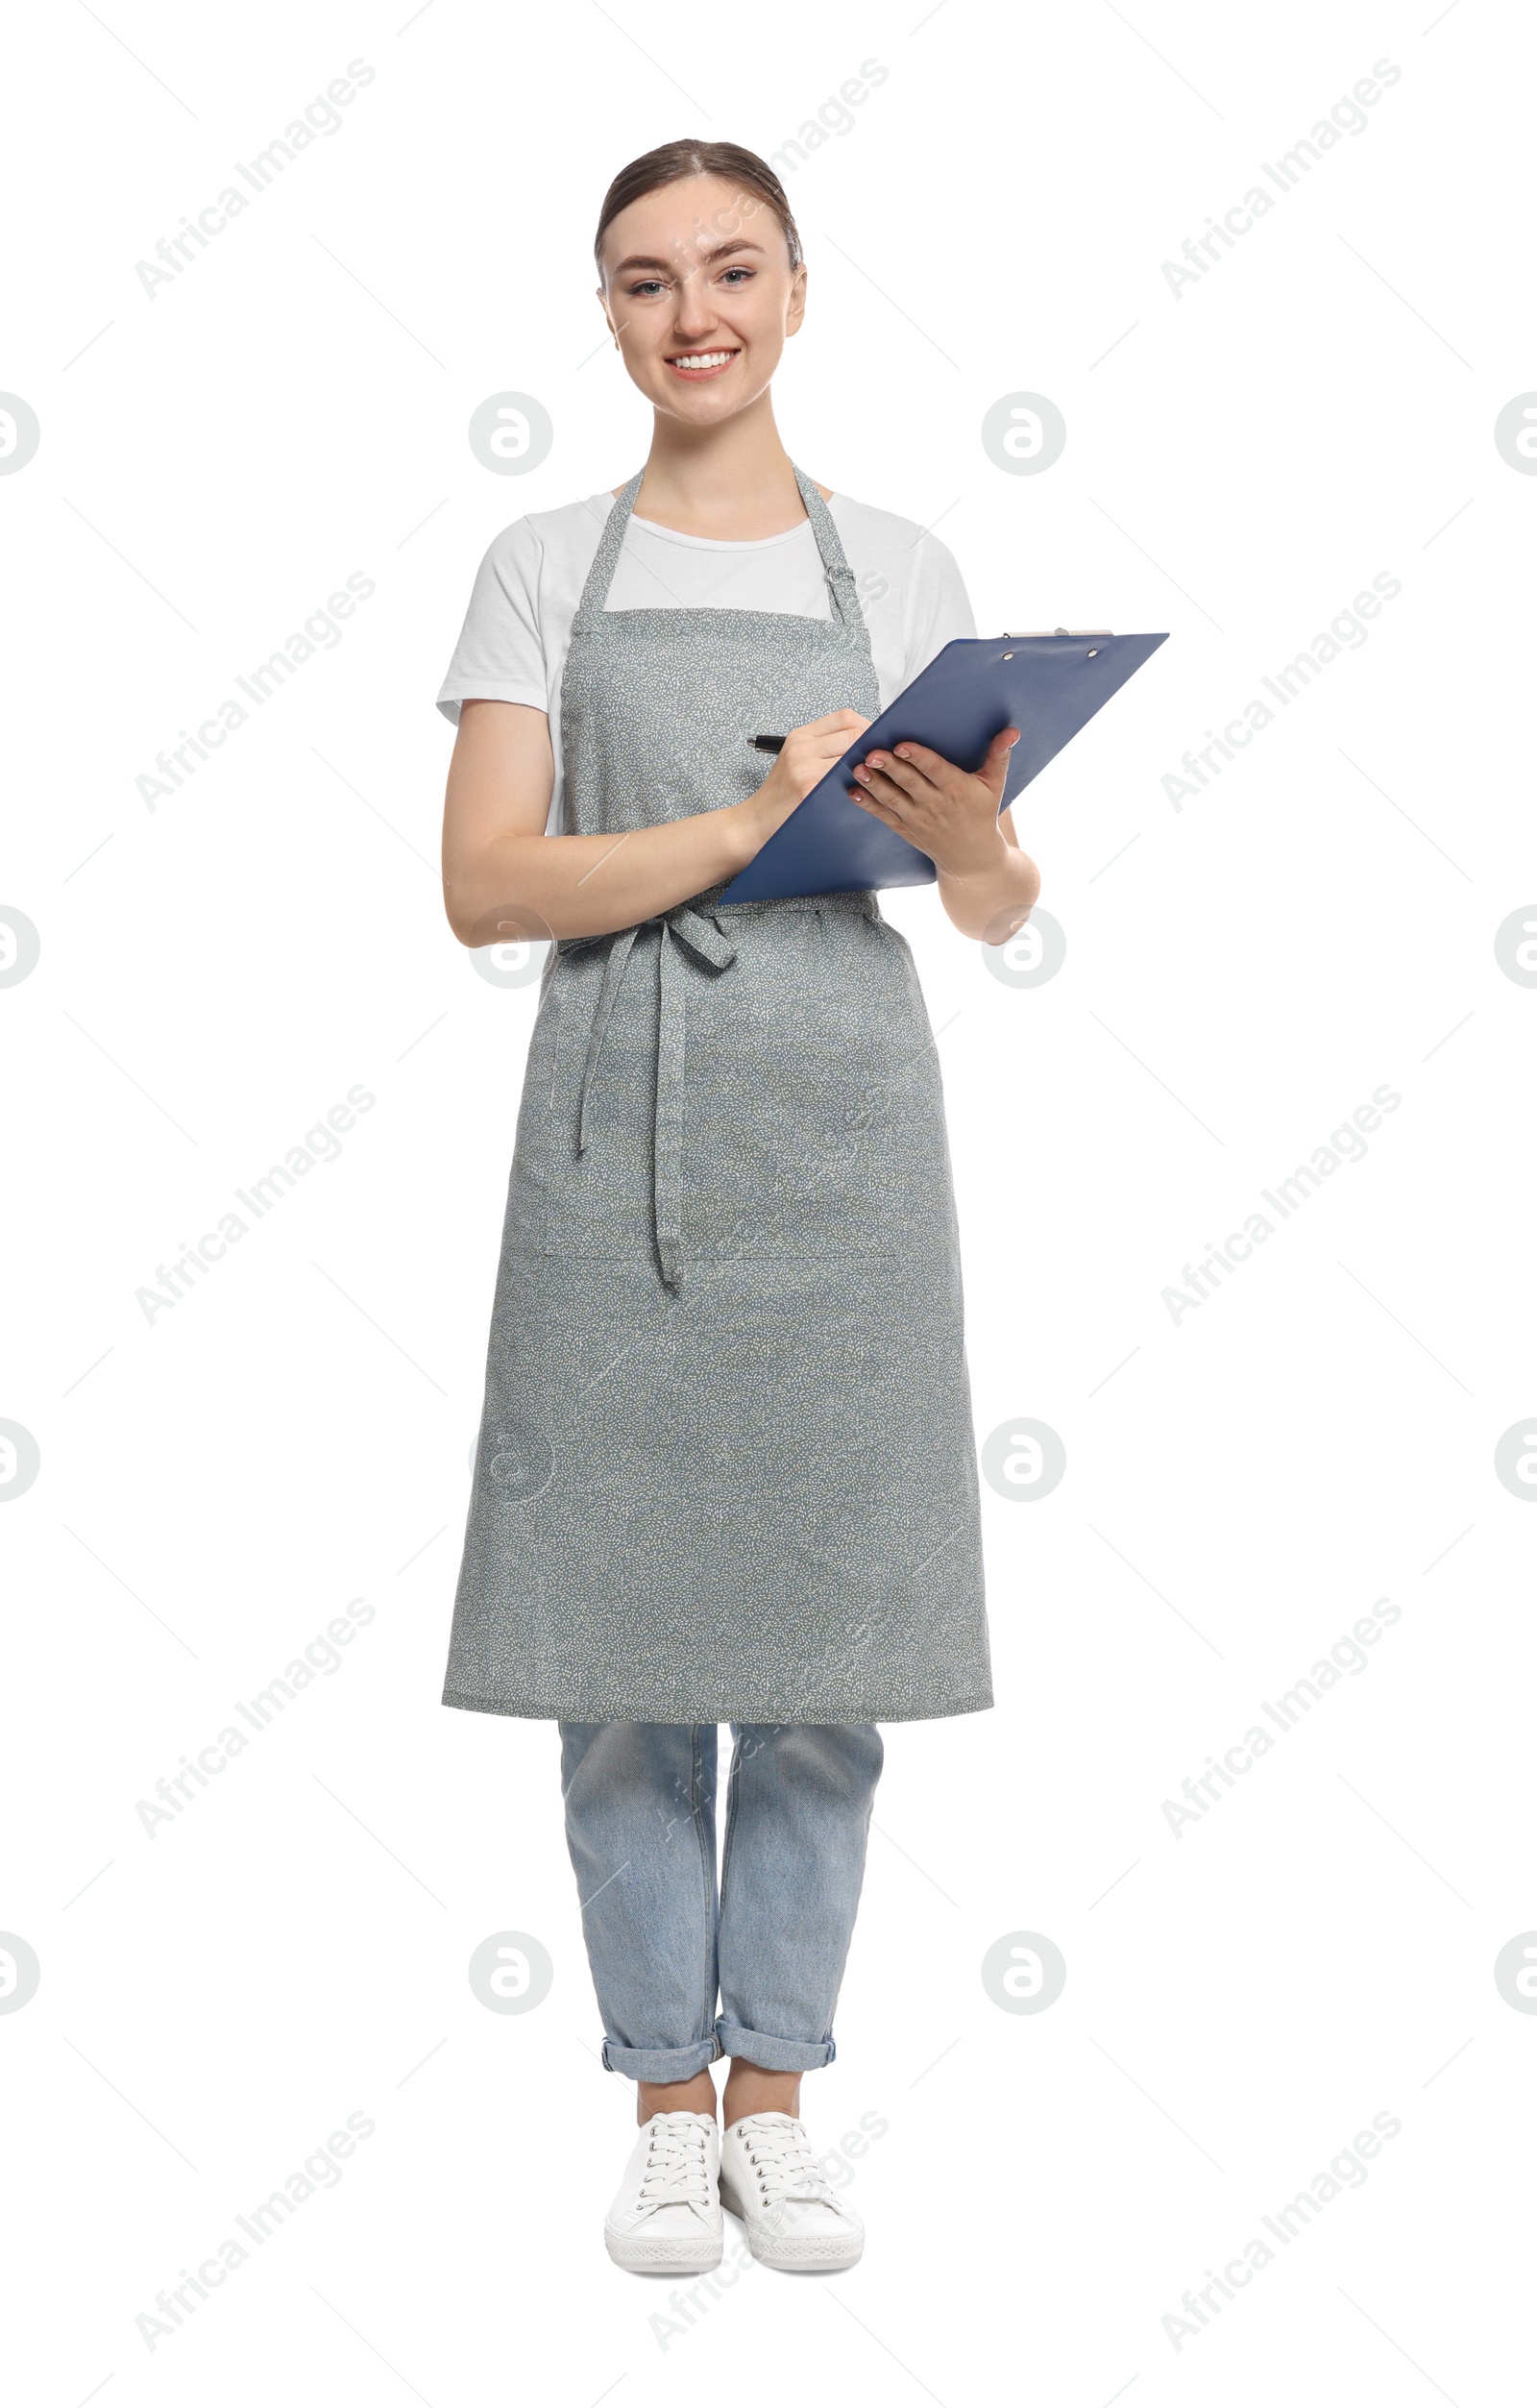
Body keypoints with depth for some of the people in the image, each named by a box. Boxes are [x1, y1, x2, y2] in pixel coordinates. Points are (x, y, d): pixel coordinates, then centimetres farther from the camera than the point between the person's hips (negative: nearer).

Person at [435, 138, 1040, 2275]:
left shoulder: (900, 570, 12)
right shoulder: (544, 571, 8)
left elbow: (1002, 913, 12)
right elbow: (485, 887, -4)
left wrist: (973, 842, -12)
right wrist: (754, 822, -15)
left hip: (839, 1136, 1)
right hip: (619, 1137, -1)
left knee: (824, 1639, 3)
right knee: (626, 1645, 1)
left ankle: (776, 2101, 16)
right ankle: (668, 2108, 15)